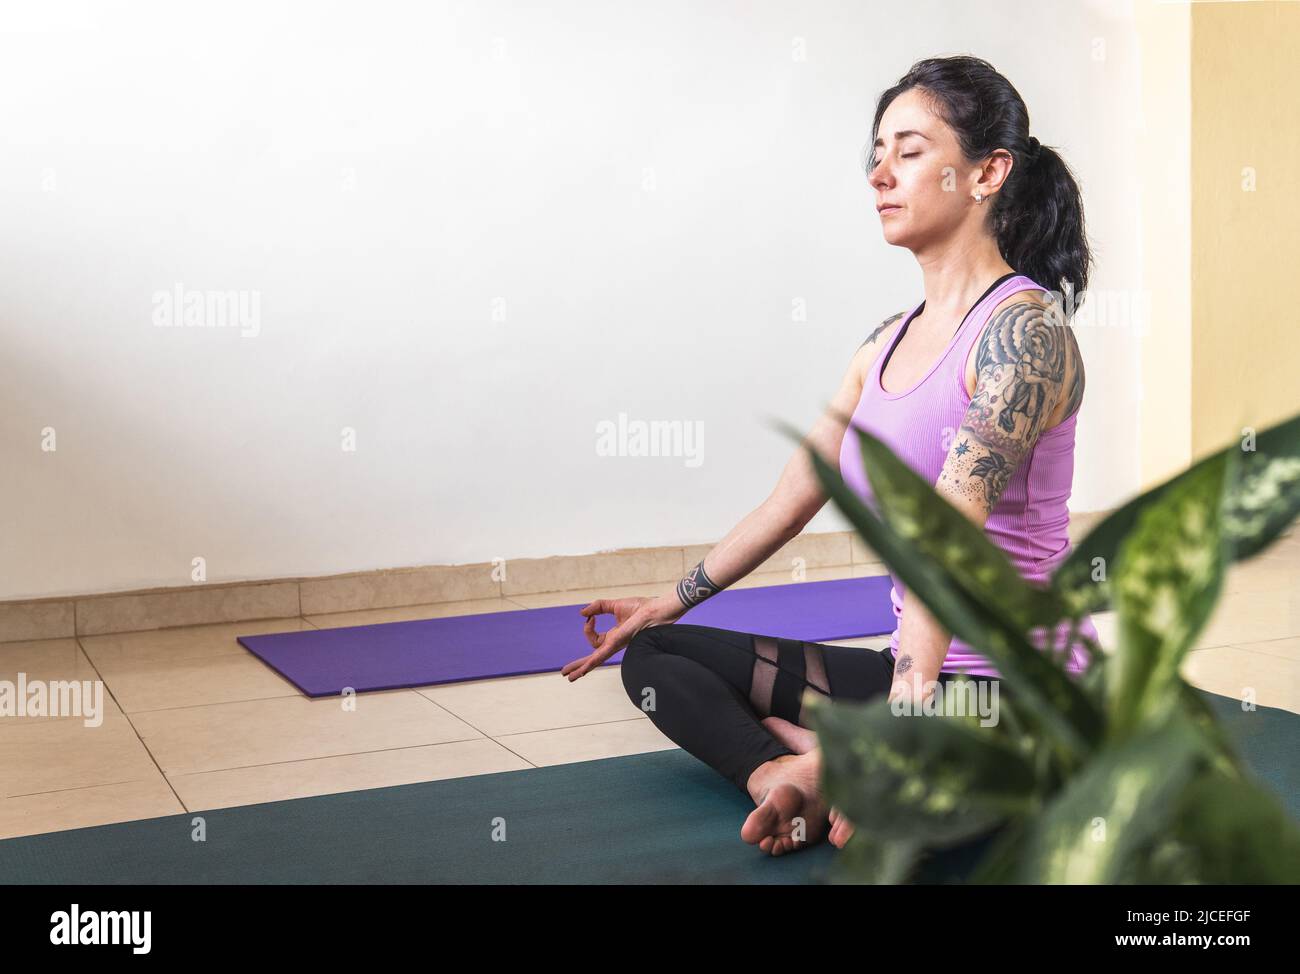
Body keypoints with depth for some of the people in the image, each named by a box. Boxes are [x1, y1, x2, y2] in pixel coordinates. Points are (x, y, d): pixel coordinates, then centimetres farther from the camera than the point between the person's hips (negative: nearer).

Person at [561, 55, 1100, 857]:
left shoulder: (1023, 329, -15)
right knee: (655, 658, 6)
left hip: (1023, 700, -9)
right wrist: (670, 604, 23)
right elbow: (795, 493, 18)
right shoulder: (887, 344, 11)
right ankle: (792, 782, -16)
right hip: (919, 674, 9)